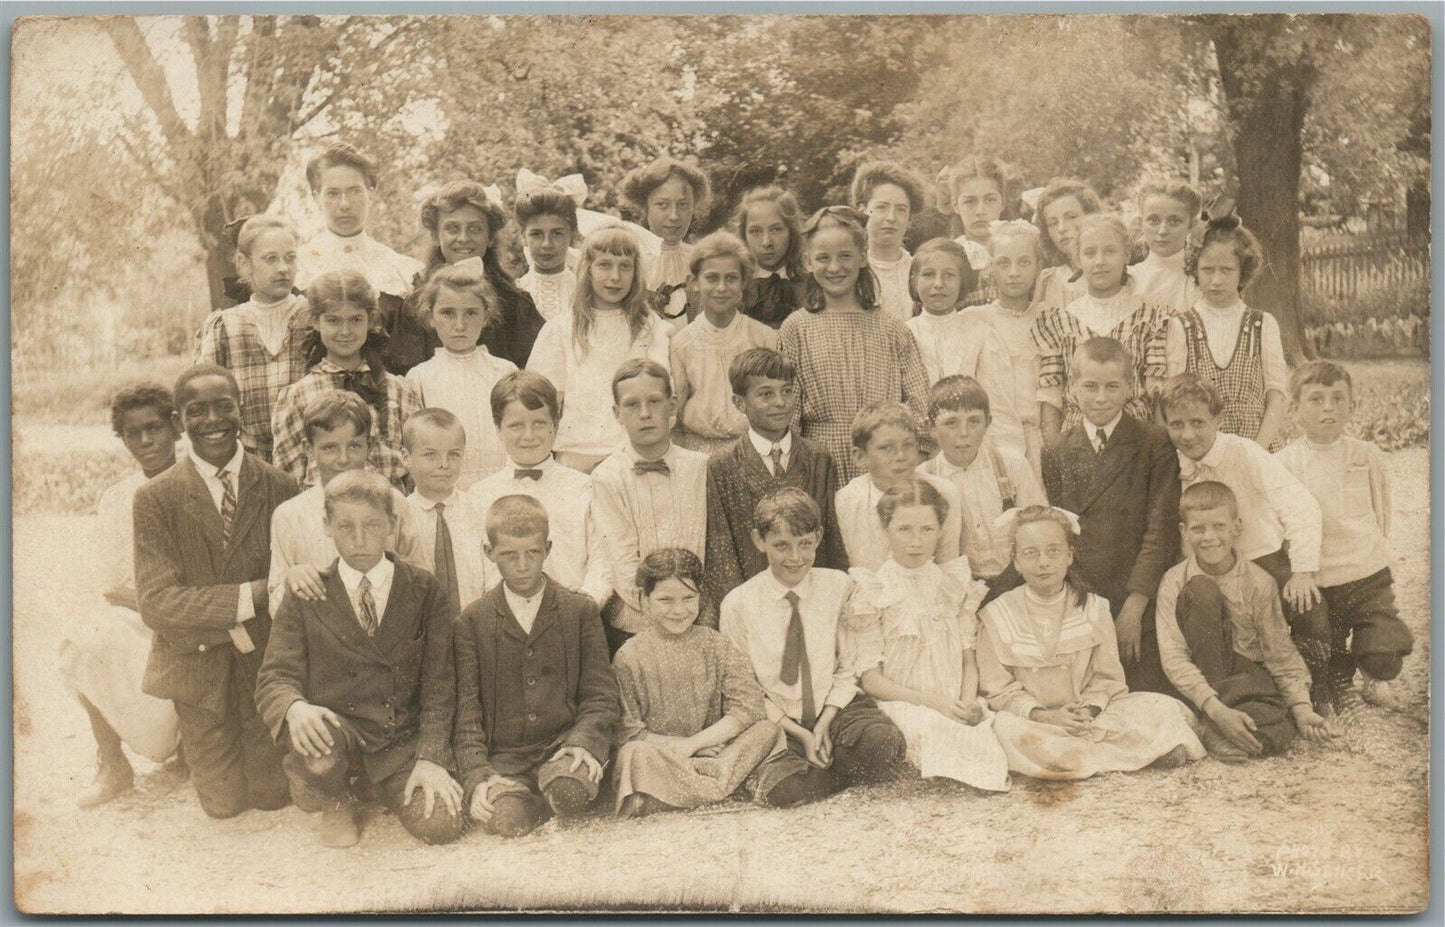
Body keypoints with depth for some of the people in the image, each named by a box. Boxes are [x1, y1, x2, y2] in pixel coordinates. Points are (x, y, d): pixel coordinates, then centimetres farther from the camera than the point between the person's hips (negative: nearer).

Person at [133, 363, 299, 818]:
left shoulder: (278, 486, -4)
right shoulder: (155, 498, -7)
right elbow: (156, 603, -14)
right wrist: (250, 596, -22)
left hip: (265, 656, 1)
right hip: (196, 662, 0)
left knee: (271, 794, 5)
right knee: (224, 802, 6)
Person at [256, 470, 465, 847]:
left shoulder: (425, 592, 3)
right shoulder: (305, 598, 4)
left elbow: (439, 684, 0)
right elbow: (275, 678, -3)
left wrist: (430, 757, -12)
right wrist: (296, 708, -28)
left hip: (404, 739, 1)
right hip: (335, 727, -1)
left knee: (441, 824, -21)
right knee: (316, 746, -36)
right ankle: (335, 803, 3)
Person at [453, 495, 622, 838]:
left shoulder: (581, 611, 9)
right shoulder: (472, 621, 8)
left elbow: (601, 695, 5)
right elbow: (466, 709, 3)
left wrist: (584, 742, -16)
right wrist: (476, 776, -12)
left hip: (563, 746, 0)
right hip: (503, 756, 0)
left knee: (570, 788, -34)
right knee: (508, 818, -30)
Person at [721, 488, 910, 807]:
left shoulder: (839, 586, 1)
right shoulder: (738, 604, -4)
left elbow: (849, 667, 4)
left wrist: (824, 724, -11)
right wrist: (799, 733, -10)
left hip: (836, 709, 1)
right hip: (777, 723, -1)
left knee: (885, 743, -30)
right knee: (781, 787, -31)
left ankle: (821, 765, -1)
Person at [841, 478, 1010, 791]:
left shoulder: (955, 584, 13)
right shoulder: (872, 594, -1)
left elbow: (969, 659, 13)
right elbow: (870, 679, -5)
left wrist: (968, 701, -8)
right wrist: (932, 701, -15)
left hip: (956, 705, 4)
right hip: (901, 705, -3)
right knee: (932, 728, -36)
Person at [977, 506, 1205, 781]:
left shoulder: (1093, 609, 5)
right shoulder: (997, 616, -1)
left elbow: (1107, 677, 4)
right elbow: (999, 690, -3)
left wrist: (1089, 710, -16)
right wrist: (1042, 715, -18)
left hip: (1089, 716, 2)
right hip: (1034, 720, -2)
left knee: (1162, 708, -15)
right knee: (1006, 729, -37)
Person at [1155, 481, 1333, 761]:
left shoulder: (1259, 583, -7)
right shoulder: (1175, 582, -9)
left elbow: (1281, 655, -1)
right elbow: (1174, 659, -18)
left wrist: (1301, 707, -16)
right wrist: (1216, 709, -30)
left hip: (1248, 678, 0)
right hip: (1201, 680, 0)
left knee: (1277, 733, -36)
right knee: (1201, 592, -26)